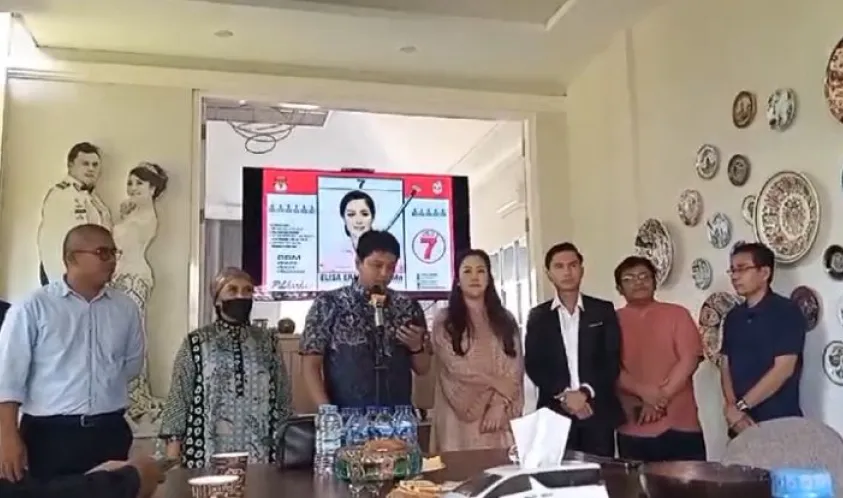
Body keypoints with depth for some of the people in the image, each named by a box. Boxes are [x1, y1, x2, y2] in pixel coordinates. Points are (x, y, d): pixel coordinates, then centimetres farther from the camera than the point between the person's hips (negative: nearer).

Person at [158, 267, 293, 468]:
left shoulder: (267, 342, 8)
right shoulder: (196, 343, 2)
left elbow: (283, 400, 10)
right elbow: (178, 400, 1)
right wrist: (172, 457, -4)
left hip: (259, 457, 2)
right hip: (207, 457, -2)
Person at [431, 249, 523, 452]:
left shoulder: (505, 320, 12)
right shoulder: (444, 320, 4)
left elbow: (516, 369, 4)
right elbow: (456, 367, -6)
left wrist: (500, 404, -10)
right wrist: (498, 383, -6)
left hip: (501, 418, 2)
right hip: (461, 419, -2)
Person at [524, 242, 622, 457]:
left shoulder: (604, 311, 7)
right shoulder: (537, 316, 8)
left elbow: (612, 361, 1)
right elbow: (533, 365, 1)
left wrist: (585, 392, -12)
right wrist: (564, 395, -12)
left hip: (598, 411, 0)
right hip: (555, 413, 0)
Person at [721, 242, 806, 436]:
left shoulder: (787, 312, -8)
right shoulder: (732, 317, 9)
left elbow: (783, 369, -15)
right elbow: (726, 366, 7)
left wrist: (741, 406, -15)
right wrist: (732, 407, -9)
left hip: (780, 422, -5)